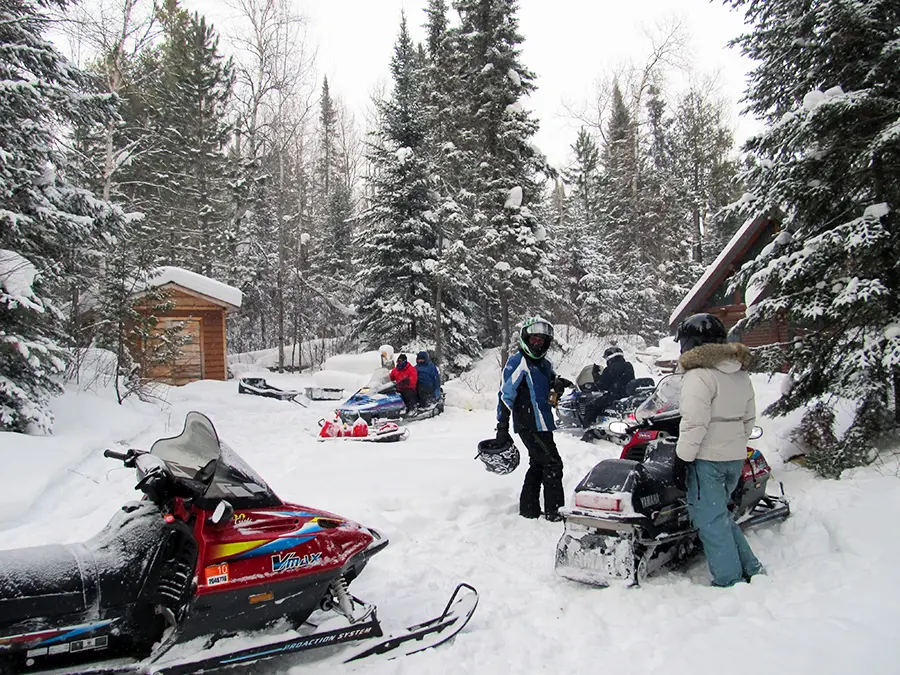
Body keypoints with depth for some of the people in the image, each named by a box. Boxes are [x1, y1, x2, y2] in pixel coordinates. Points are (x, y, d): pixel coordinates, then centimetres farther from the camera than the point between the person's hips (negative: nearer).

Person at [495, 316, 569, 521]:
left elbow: (550, 382, 29)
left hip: (542, 423, 9)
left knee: (538, 465, 15)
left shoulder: (544, 364, 13)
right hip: (530, 425, -9)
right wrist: (502, 428, -19)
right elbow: (505, 395, -15)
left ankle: (528, 509, 25)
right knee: (552, 464, -8)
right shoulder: (517, 363, -11)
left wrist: (557, 384, 3)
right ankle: (554, 511, 0)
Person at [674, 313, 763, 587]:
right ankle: (750, 568, 24)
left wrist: (683, 455, -14)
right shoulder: (741, 373, 10)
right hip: (736, 457, 9)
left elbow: (694, 423, -21)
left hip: (707, 459, -9)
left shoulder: (700, 375, -16)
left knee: (710, 518, 2)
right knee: (719, 512, 22)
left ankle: (729, 580, 8)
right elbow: (749, 417, 16)